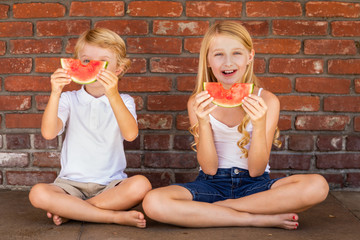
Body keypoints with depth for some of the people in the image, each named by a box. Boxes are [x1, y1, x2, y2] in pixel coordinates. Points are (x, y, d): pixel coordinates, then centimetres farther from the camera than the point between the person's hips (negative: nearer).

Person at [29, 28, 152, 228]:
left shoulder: (123, 101, 5)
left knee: (141, 185, -31)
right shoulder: (69, 100, 8)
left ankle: (70, 211, -15)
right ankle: (116, 216, -21)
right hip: (72, 183, 0)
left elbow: (131, 134, -17)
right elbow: (48, 133, -10)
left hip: (111, 184, 0)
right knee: (38, 193, -29)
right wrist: (55, 94, -21)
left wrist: (113, 96, -28)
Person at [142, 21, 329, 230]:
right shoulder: (198, 103, -3)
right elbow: (209, 168, -8)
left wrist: (259, 125, -24)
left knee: (318, 186, -28)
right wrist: (203, 122, -22)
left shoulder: (266, 101, -6)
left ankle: (221, 207, -15)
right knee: (153, 203, -29)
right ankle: (261, 218, -18)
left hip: (254, 185, 0)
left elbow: (256, 170, -9)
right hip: (212, 184, 1)